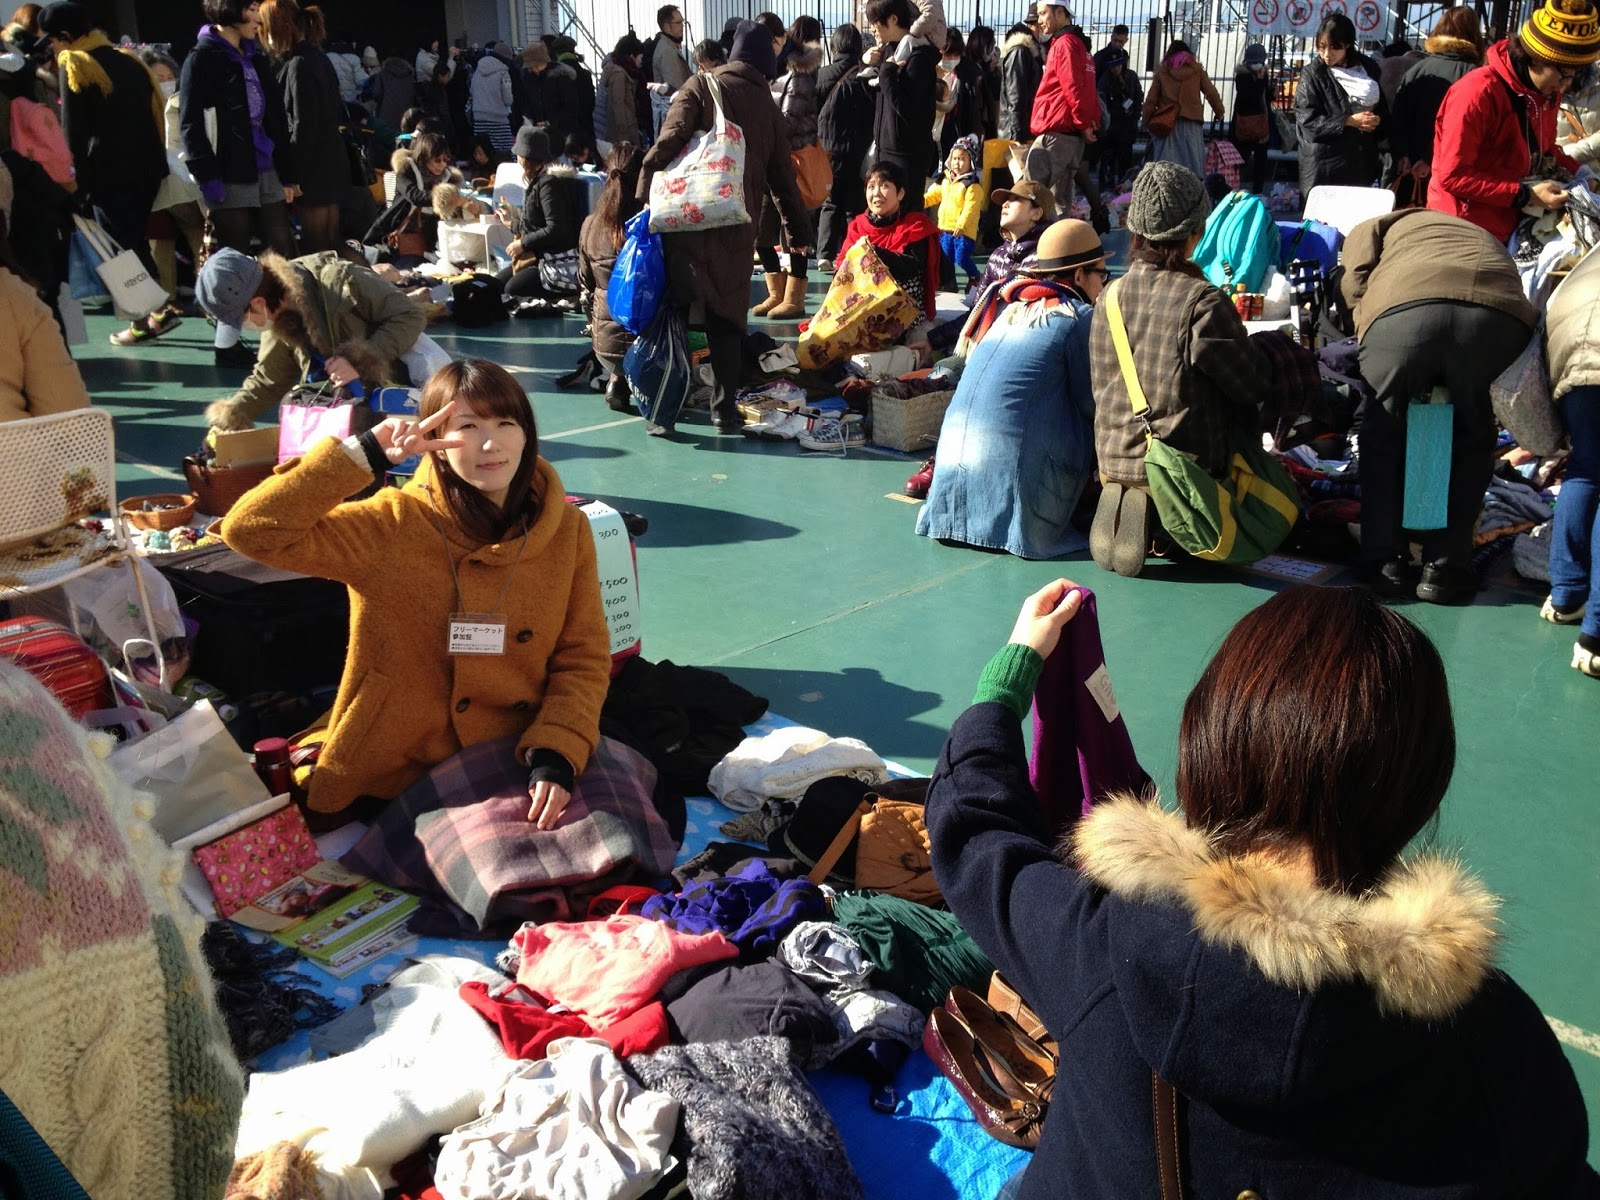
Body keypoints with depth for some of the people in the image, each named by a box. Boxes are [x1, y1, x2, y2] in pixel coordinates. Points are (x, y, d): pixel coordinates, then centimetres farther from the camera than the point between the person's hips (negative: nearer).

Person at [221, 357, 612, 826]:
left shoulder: (566, 531, -1)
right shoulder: (394, 525, -8)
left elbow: (583, 658, 0)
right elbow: (253, 530, -16)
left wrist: (555, 755, -17)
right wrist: (366, 453, -20)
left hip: (514, 772, 1)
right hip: (395, 780, -1)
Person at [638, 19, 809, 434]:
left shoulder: (702, 86, 5)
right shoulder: (770, 110, 15)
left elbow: (670, 140, -10)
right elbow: (782, 178, 20)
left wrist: (648, 193, -8)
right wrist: (799, 231, 30)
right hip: (737, 229, 3)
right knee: (727, 319, 13)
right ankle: (725, 408, 14)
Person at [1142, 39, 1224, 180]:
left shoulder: (1162, 70, 8)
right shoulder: (1197, 69, 8)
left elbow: (1151, 99, 3)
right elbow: (1211, 93, 8)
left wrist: (1146, 121, 10)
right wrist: (1219, 112, 20)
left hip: (1167, 123, 0)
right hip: (1192, 123, 0)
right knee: (1193, 163, -1)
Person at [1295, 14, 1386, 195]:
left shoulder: (1368, 68, 9)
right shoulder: (1312, 74, -4)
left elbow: (1383, 108, 17)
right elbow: (1308, 119, -11)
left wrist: (1376, 120, -5)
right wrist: (1349, 121, -17)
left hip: (1361, 159, 4)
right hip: (1325, 162, -4)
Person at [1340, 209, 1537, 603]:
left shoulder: (1371, 229, 35)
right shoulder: (1482, 238, 45)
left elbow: (1358, 282, 13)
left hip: (1404, 306, -2)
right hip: (1501, 315, 3)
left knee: (1382, 436, 21)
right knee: (1471, 441, 24)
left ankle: (1386, 560, 21)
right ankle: (1445, 566, 22)